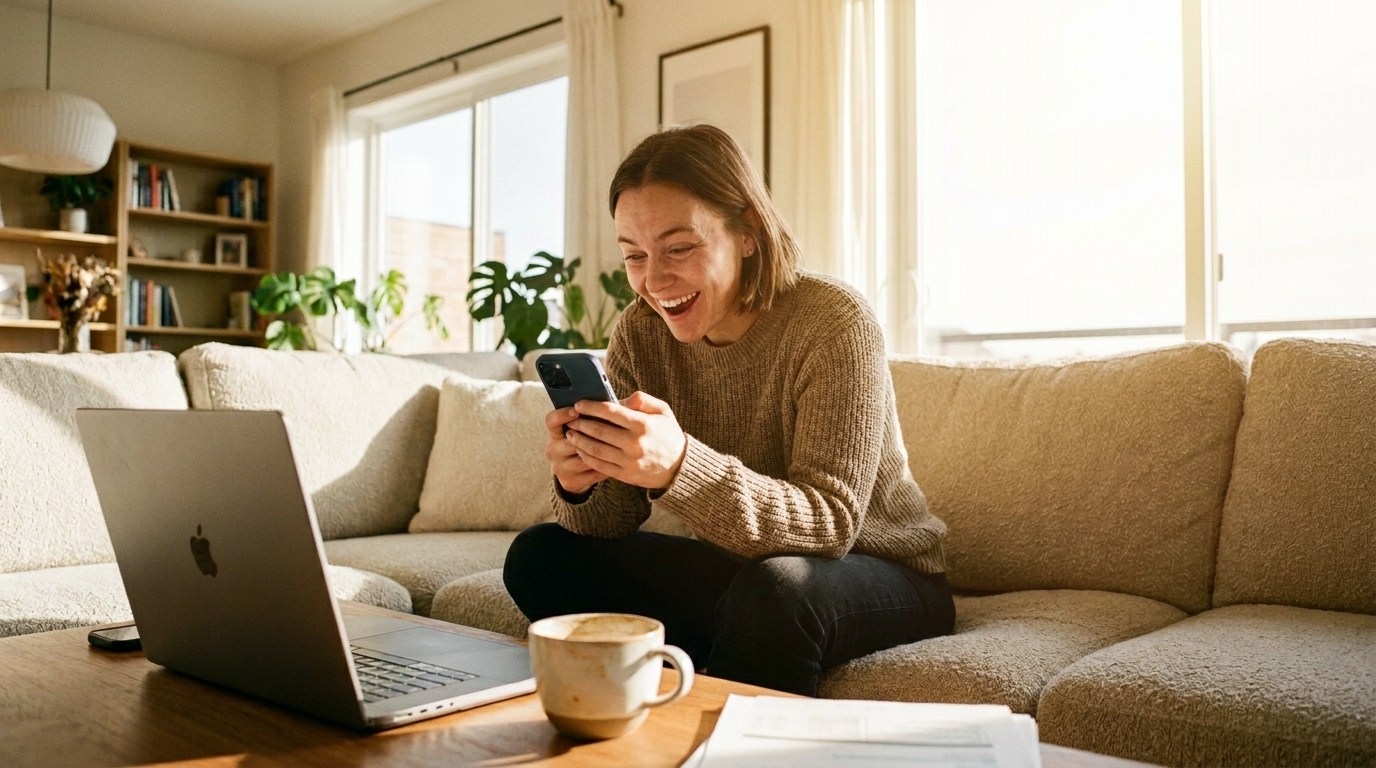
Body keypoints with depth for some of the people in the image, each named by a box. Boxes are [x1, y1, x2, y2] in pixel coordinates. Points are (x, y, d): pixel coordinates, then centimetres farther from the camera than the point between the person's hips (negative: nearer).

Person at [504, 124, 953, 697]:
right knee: (539, 556, -7)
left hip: (885, 577, -5)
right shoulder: (640, 334, -6)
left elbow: (830, 524, -29)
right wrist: (580, 484, -30)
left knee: (774, 587, -37)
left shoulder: (835, 322, -21)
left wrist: (679, 467, -44)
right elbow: (612, 523, -6)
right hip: (734, 575, 5)